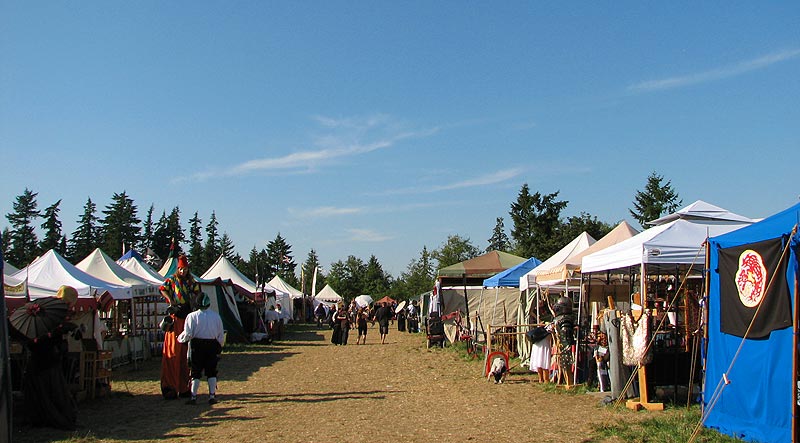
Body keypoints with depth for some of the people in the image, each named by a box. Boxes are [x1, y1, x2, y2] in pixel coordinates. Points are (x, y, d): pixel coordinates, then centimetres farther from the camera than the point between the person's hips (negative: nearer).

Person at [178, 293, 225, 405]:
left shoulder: (192, 316, -9)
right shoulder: (216, 316, 1)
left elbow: (188, 334, -10)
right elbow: (221, 335, 8)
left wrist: (180, 338, 10)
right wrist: (220, 347, 19)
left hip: (197, 346, -2)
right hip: (212, 345, 2)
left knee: (196, 372, 5)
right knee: (211, 372, 9)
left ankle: (193, 397, 5)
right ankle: (212, 396, 8)